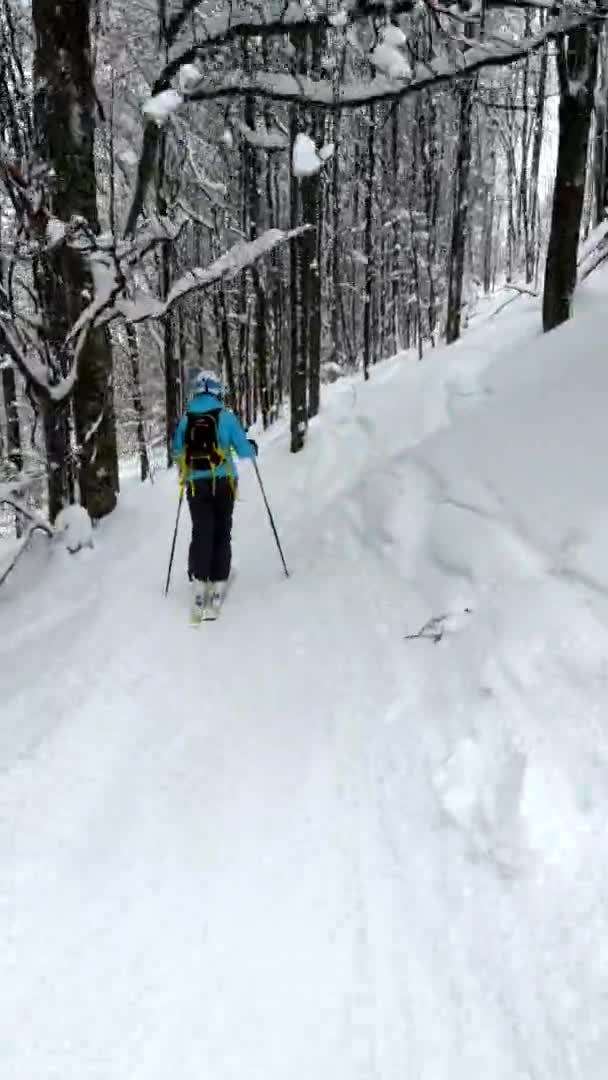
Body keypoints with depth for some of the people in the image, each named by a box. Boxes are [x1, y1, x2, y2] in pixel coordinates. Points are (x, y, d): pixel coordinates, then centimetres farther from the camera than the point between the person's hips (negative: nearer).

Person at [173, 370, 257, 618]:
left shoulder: (186, 418, 3)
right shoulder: (226, 416, -5)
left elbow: (176, 452, 12)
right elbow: (244, 450, -3)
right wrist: (253, 448, 20)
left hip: (196, 485, 2)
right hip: (222, 483, -2)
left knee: (201, 534, 5)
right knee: (221, 534, 8)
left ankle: (199, 589, -3)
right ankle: (218, 587, 6)